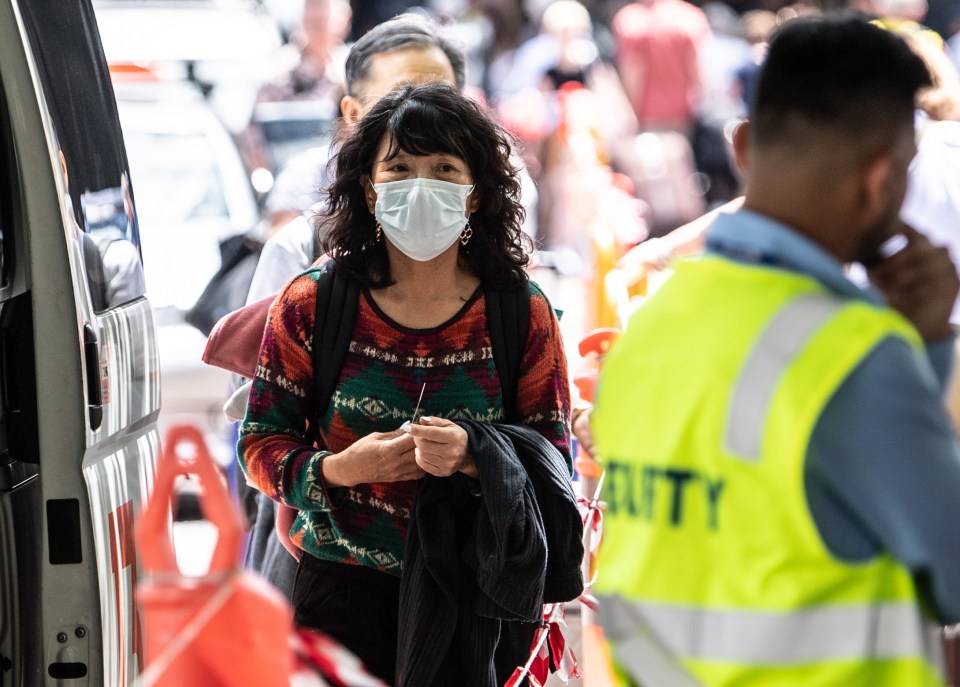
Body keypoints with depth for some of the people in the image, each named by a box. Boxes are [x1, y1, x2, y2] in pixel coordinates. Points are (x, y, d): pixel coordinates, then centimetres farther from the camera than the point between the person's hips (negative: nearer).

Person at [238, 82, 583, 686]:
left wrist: (474, 456, -24)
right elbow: (261, 444, 1)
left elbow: (554, 458, -3)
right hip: (342, 592, 0)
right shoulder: (311, 305, -2)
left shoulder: (523, 312, -2)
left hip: (471, 596, 0)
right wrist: (341, 468, -19)